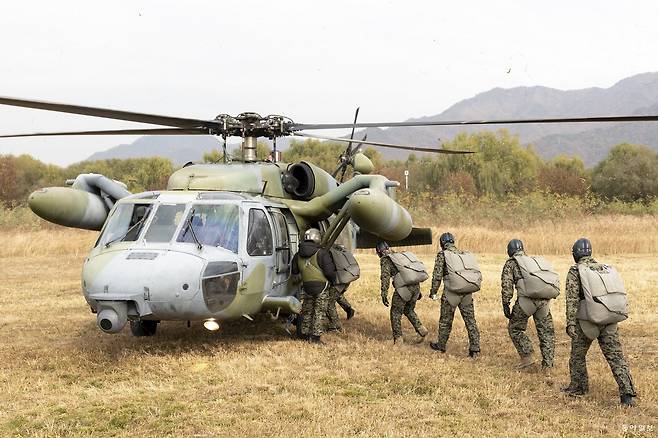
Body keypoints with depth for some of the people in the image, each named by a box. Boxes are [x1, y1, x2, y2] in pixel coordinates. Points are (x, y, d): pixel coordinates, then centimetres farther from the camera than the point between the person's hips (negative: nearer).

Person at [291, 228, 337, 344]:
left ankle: (304, 333, 24)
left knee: (307, 311, 19)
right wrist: (333, 280, 3)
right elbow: (329, 271, -17)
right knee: (318, 312, 2)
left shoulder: (298, 255, 5)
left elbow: (294, 271, 15)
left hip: (307, 287, 5)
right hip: (321, 286, -5)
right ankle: (315, 336, 1)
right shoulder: (321, 253, -15)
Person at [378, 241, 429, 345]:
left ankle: (398, 339, 6)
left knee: (396, 313, 7)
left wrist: (384, 294, -12)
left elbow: (385, 276, -10)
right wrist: (418, 292, 30)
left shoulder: (386, 260, 3)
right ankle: (421, 329, 7)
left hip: (404, 288, -7)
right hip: (416, 286, 7)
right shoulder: (400, 255, 26)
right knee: (409, 310, 24)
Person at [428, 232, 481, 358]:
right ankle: (475, 349, 4)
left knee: (446, 320, 11)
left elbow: (437, 275, -5)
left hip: (452, 291, -4)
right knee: (470, 320, 8)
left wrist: (433, 292, 3)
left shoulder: (443, 254, 2)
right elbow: (478, 274, 15)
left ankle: (441, 346, 23)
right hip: (467, 292, 4)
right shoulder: (466, 254, 17)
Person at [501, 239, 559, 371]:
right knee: (546, 332, 13)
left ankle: (527, 356, 6)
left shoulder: (511, 263, 12)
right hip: (545, 300, 4)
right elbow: (554, 278, 22)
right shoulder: (538, 261, 27)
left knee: (515, 328, 15)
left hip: (528, 299, -4)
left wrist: (506, 306, 3)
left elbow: (506, 286, 1)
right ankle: (547, 365, 11)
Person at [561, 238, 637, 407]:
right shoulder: (607, 269, 14)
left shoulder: (575, 271, -3)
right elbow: (618, 293, 15)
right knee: (615, 356, 3)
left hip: (588, 321, -4)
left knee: (578, 355, 16)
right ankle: (627, 394, -8)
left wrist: (570, 323, -12)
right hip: (610, 321, 4)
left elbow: (572, 299, -10)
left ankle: (578, 387, 26)